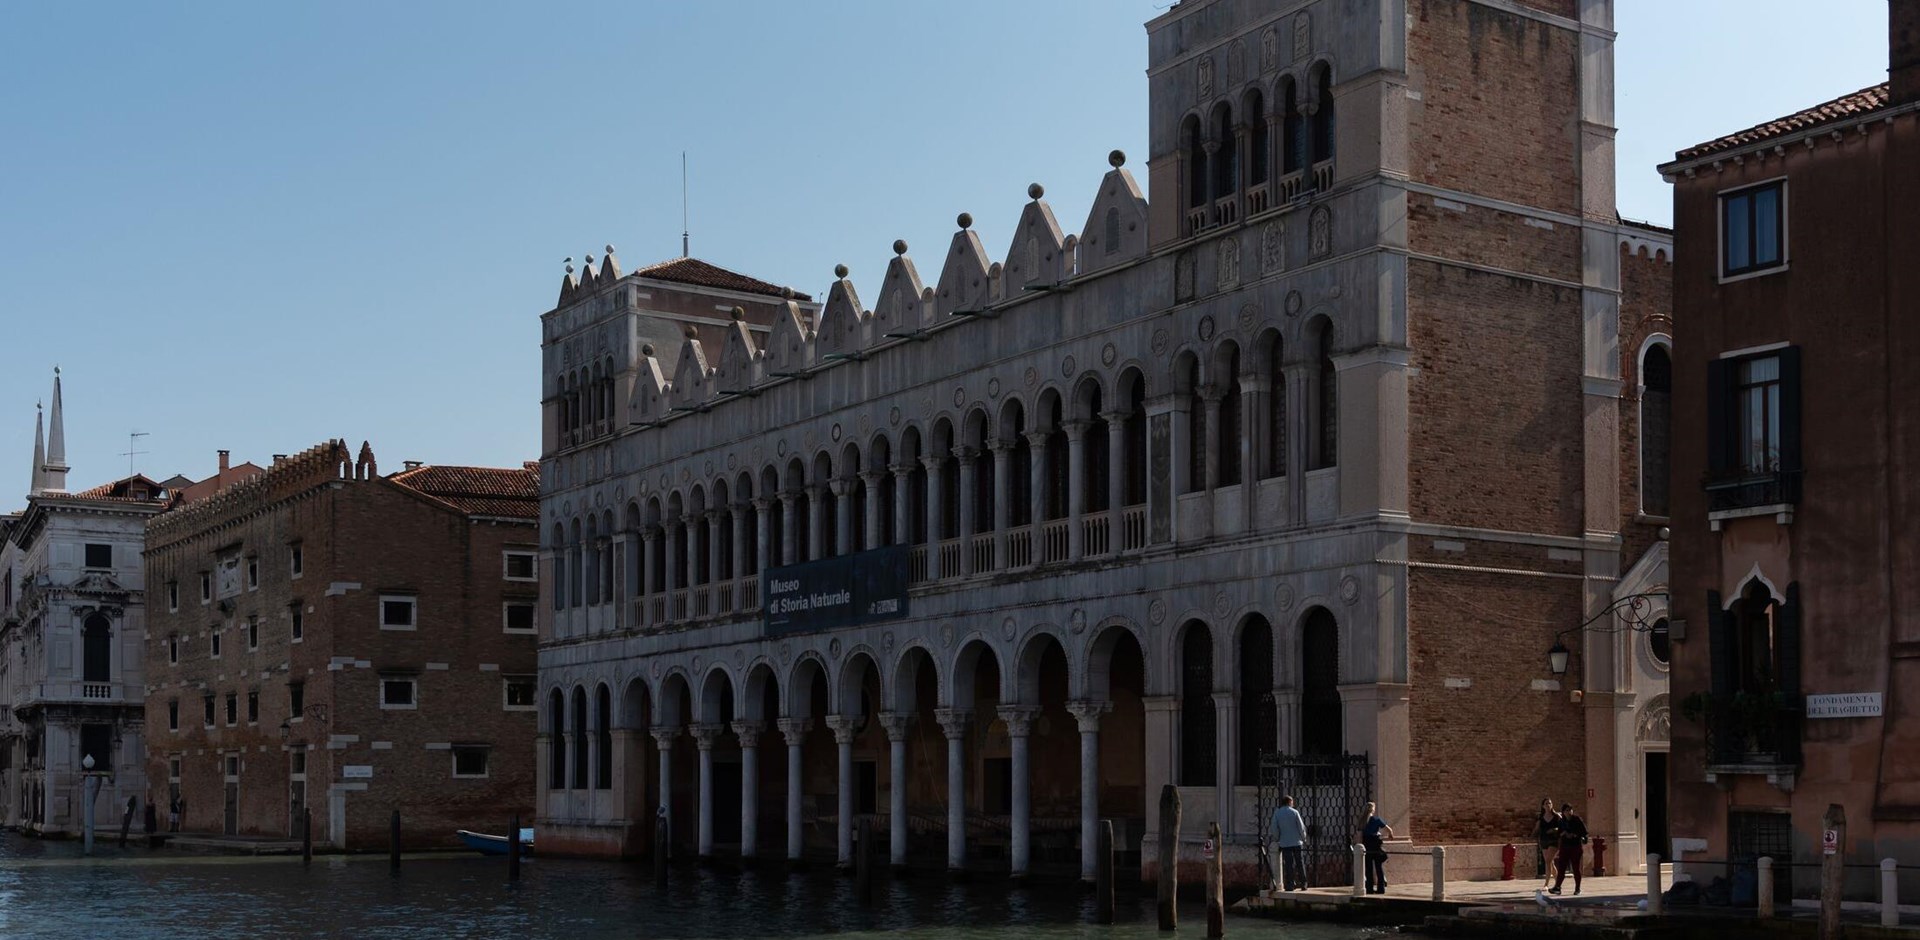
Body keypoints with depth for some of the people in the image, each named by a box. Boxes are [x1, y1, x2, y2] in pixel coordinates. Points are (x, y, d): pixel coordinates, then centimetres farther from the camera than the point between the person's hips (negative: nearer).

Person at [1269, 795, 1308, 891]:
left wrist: (1277, 839, 13)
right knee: (1300, 863, 7)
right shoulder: (1294, 812, -4)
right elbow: (1301, 826, -3)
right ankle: (1303, 884, 6)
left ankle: (1290, 885, -2)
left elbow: (1274, 828, 0)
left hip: (1284, 843, 1)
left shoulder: (1277, 813, 1)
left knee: (1288, 864, 2)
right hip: (1297, 842, -1)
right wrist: (1304, 838, 8)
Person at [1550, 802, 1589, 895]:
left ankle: (1577, 888, 10)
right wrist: (1563, 833, -7)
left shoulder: (1577, 820, -1)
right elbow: (1558, 834, 13)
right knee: (1561, 868, -3)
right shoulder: (1561, 822, 10)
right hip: (1564, 847, 3)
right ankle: (1557, 887, -8)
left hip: (1575, 847, -3)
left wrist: (1574, 835, -15)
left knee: (1576, 868, 1)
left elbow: (1584, 832, -3)